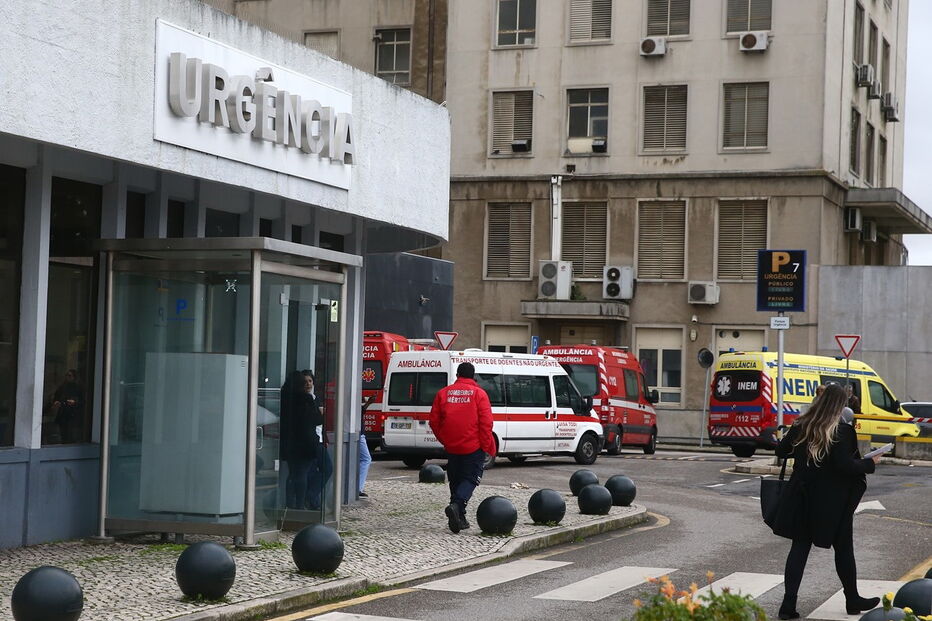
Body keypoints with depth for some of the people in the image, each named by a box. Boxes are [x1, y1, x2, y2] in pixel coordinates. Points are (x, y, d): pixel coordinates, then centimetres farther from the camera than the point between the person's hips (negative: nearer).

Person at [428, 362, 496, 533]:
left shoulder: (443, 393, 6)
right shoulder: (479, 394, -4)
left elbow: (434, 421, 7)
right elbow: (486, 423, -10)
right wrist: (488, 447, -4)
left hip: (452, 447, 4)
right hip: (474, 447, -4)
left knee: (456, 480, 15)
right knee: (470, 479, 0)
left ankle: (459, 518, 16)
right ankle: (456, 506, -24)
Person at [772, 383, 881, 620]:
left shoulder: (800, 426, -1)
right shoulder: (842, 431, -16)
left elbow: (781, 451, 7)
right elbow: (846, 465, -20)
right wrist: (870, 463, -5)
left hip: (803, 498, 4)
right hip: (833, 502, -4)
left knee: (799, 547, 7)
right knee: (843, 549, 13)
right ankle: (852, 600, 27)